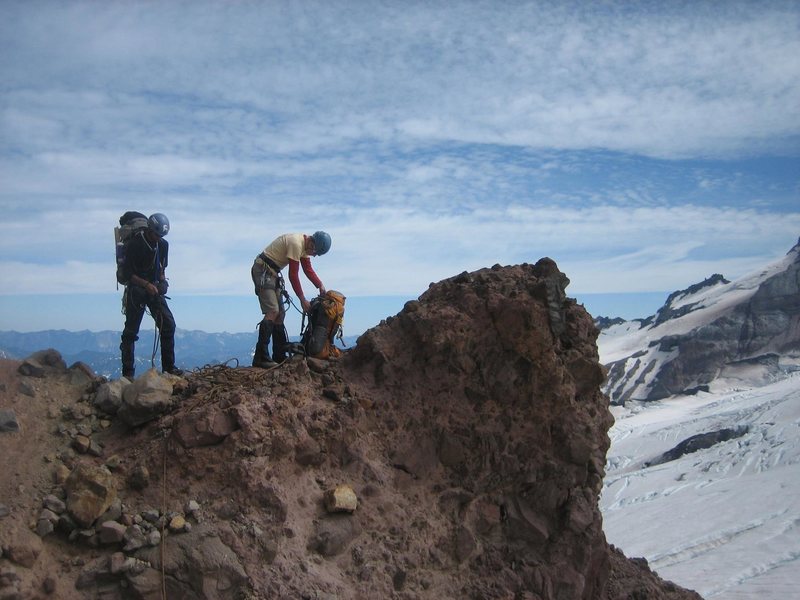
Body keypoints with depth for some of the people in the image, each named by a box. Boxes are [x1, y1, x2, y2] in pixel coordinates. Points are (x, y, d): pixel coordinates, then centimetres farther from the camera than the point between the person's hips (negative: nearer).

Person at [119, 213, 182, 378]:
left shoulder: (163, 245, 3)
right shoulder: (135, 244, -15)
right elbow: (127, 273, -15)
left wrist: (162, 282, -1)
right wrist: (146, 284, -24)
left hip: (154, 289, 5)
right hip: (136, 289, -5)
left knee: (168, 324, -5)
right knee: (131, 330, -3)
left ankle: (169, 366, 2)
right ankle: (127, 371, 3)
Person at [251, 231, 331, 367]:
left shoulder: (305, 245, 8)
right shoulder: (296, 244, -23)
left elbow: (308, 269, 13)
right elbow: (293, 276, -22)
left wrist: (320, 286, -4)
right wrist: (303, 300, -17)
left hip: (272, 274, 11)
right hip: (263, 271, -11)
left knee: (280, 313, 11)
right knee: (272, 312, -19)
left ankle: (280, 356, 17)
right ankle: (260, 358, -21)